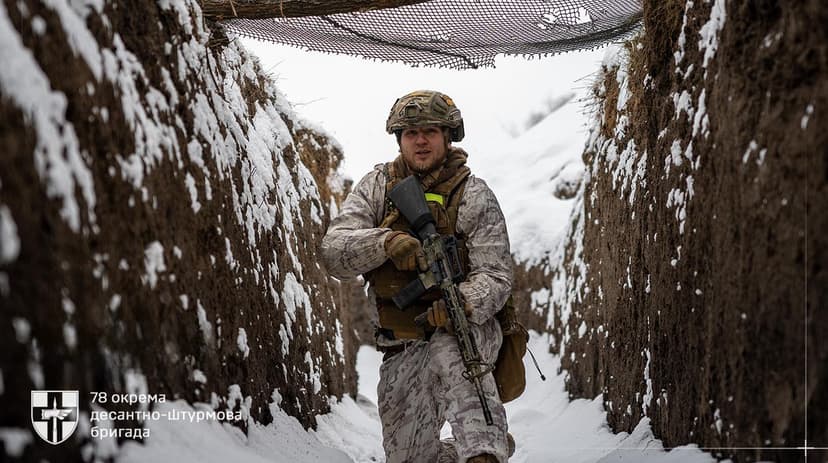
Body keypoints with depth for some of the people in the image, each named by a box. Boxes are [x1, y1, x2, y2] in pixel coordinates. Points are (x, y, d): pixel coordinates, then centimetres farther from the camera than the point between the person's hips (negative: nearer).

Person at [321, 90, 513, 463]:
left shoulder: (473, 195, -5)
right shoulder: (377, 187, 3)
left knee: (449, 352, -39)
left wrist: (463, 304, -34)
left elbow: (495, 275, -11)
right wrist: (386, 241, -29)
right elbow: (333, 253, -9)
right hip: (403, 348, 4)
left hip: (468, 327, -4)